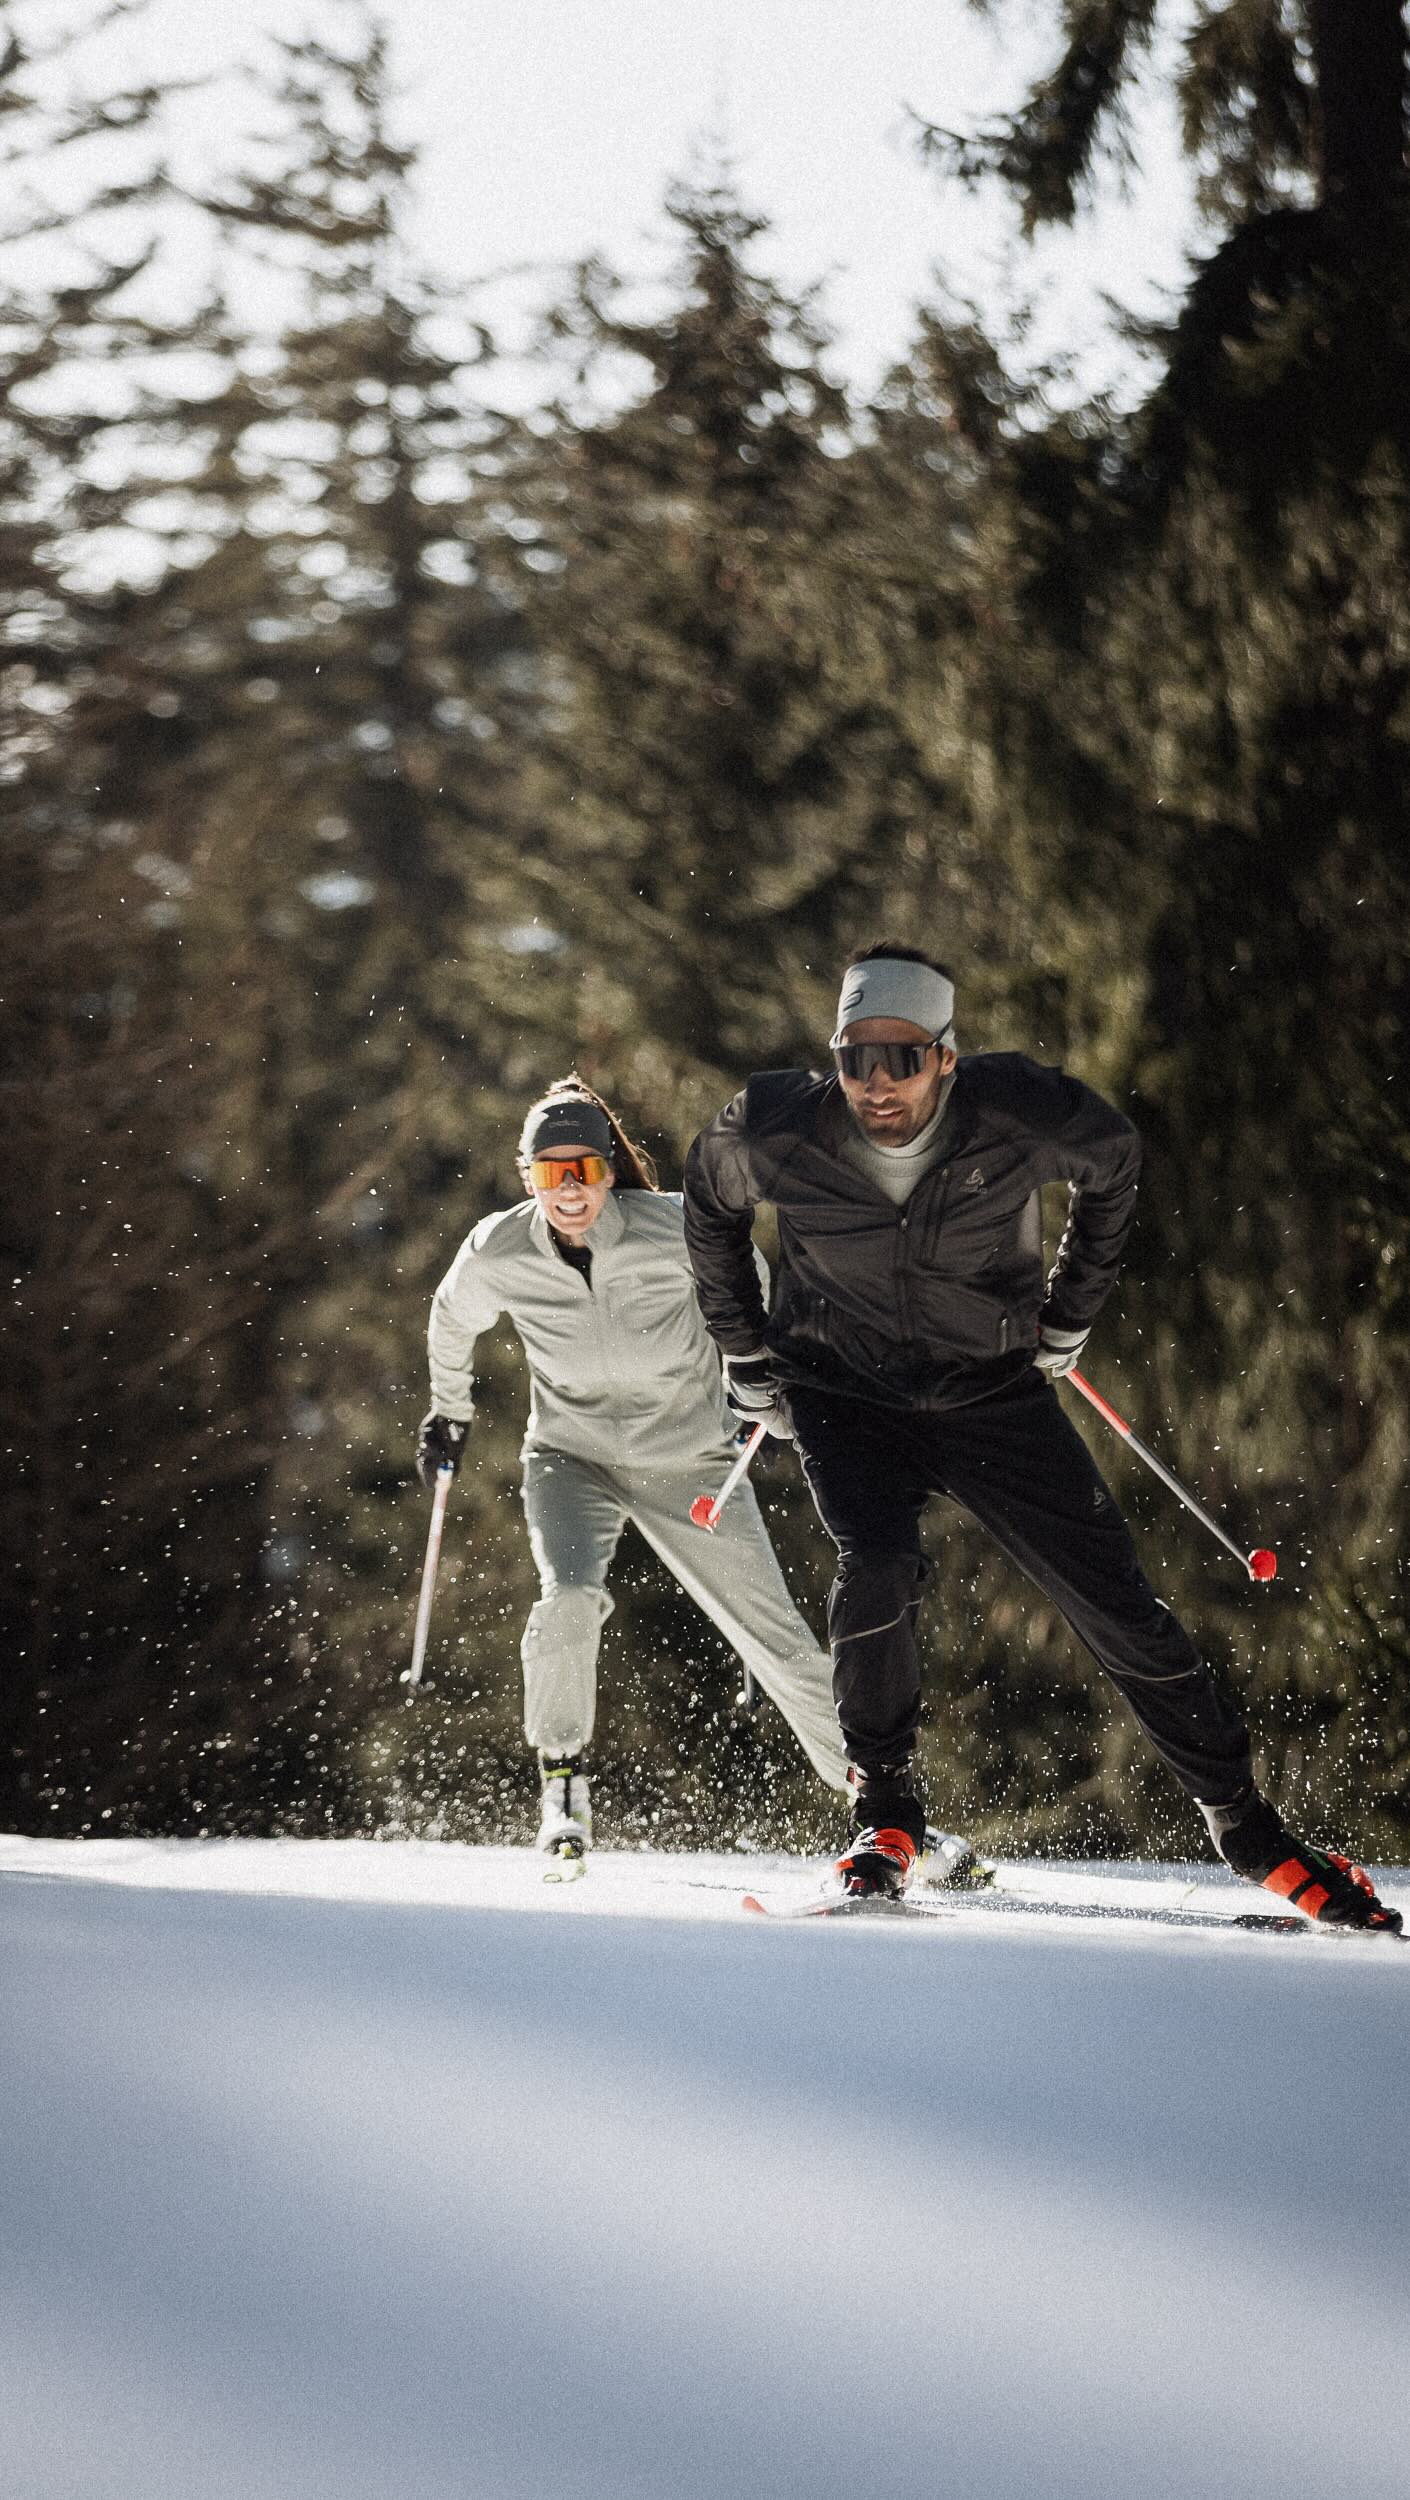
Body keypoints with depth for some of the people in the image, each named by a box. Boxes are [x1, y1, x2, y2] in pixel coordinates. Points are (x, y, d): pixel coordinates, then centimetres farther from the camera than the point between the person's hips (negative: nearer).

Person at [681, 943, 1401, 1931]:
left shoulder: (1017, 1113, -21)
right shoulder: (775, 1133, -20)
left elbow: (1113, 1158, 3)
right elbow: (711, 1204, 5)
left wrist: (1070, 1313, 7)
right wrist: (744, 1349, 9)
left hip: (992, 1391, 0)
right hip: (844, 1396, 0)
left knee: (1118, 1603, -4)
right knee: (878, 1571, -27)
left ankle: (1246, 1824, 9)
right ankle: (885, 1816, -7)